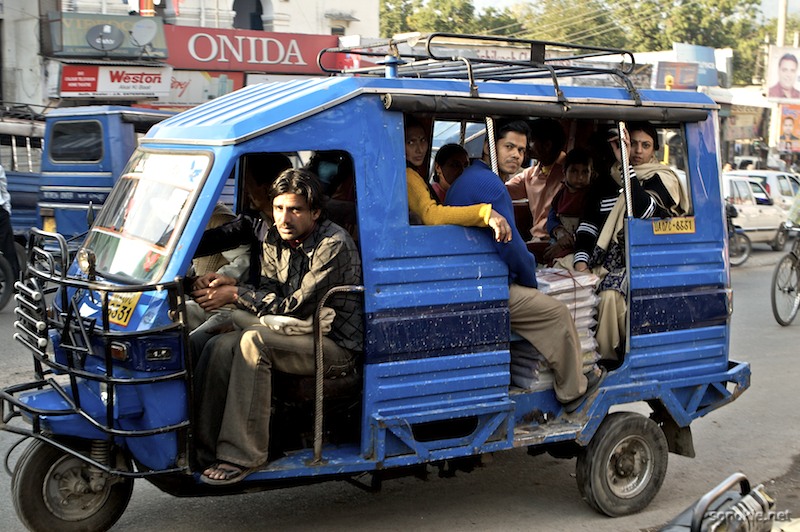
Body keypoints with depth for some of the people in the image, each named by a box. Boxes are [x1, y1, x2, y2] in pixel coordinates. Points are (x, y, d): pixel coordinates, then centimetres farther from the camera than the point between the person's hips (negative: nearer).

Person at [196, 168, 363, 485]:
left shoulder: (333, 245, -17)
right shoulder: (276, 239, 8)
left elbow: (297, 307, -20)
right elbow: (270, 293, 6)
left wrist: (237, 294, -18)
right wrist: (232, 287, -14)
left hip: (336, 346, -7)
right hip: (298, 334, 8)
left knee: (253, 342, -30)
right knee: (220, 347, -17)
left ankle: (242, 454, -27)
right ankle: (205, 446, -13)